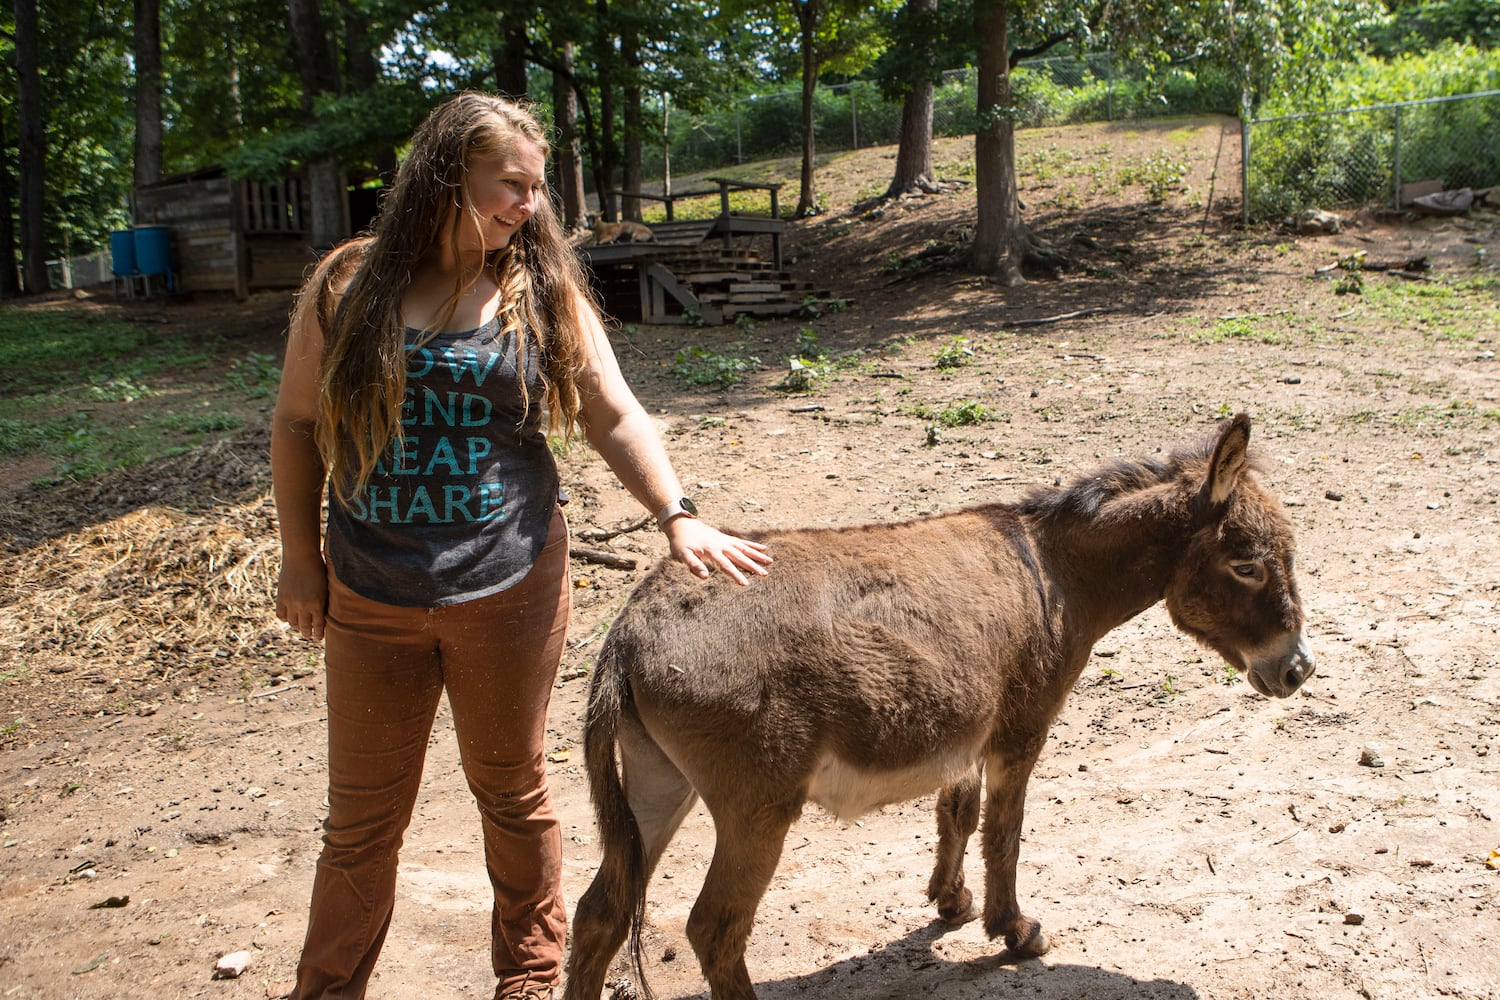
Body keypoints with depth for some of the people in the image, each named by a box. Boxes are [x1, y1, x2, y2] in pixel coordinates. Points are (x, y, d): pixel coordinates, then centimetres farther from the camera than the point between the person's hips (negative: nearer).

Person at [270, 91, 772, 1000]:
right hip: (372, 596, 1)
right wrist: (300, 557, 6)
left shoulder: (542, 291, -1)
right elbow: (297, 425, 6)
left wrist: (678, 515, -18)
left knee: (512, 792, 15)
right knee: (363, 815, 12)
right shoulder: (348, 283, -1)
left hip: (509, 586, 0)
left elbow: (615, 417, -4)